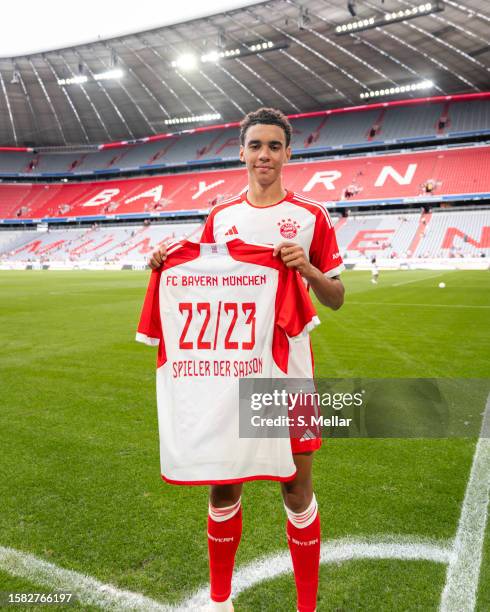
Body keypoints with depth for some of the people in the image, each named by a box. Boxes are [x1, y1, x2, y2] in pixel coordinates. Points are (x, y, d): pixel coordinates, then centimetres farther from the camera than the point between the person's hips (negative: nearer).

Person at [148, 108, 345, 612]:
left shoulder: (310, 216, 0)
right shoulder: (220, 217, 8)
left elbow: (335, 299, 1)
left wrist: (306, 268, -18)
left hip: (288, 371, -2)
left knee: (297, 490, 7)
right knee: (223, 487, 11)